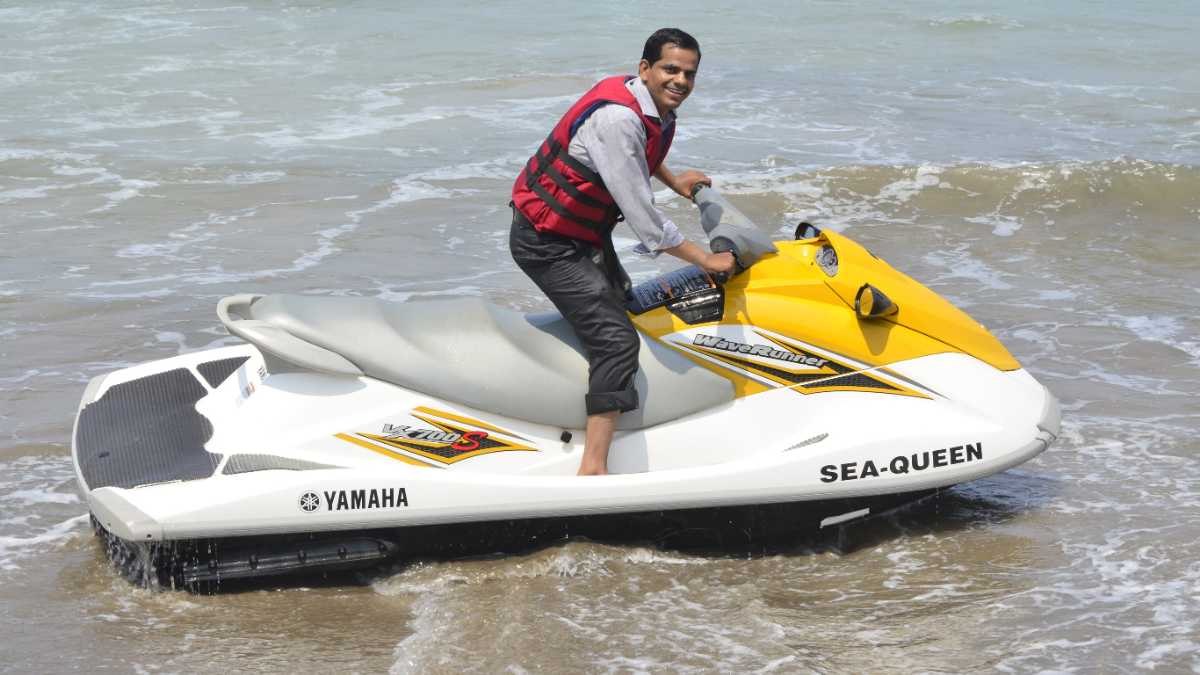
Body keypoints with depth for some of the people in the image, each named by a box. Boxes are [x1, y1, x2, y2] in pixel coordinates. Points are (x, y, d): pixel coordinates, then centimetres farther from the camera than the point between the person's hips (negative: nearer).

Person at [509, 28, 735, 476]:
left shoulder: (659, 111, 1)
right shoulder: (616, 118, -30)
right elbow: (642, 216, -30)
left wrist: (672, 180, 20)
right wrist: (706, 260, -22)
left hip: (587, 231, 11)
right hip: (547, 241, -11)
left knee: (622, 307, 26)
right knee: (616, 339, -22)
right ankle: (592, 470, -27)